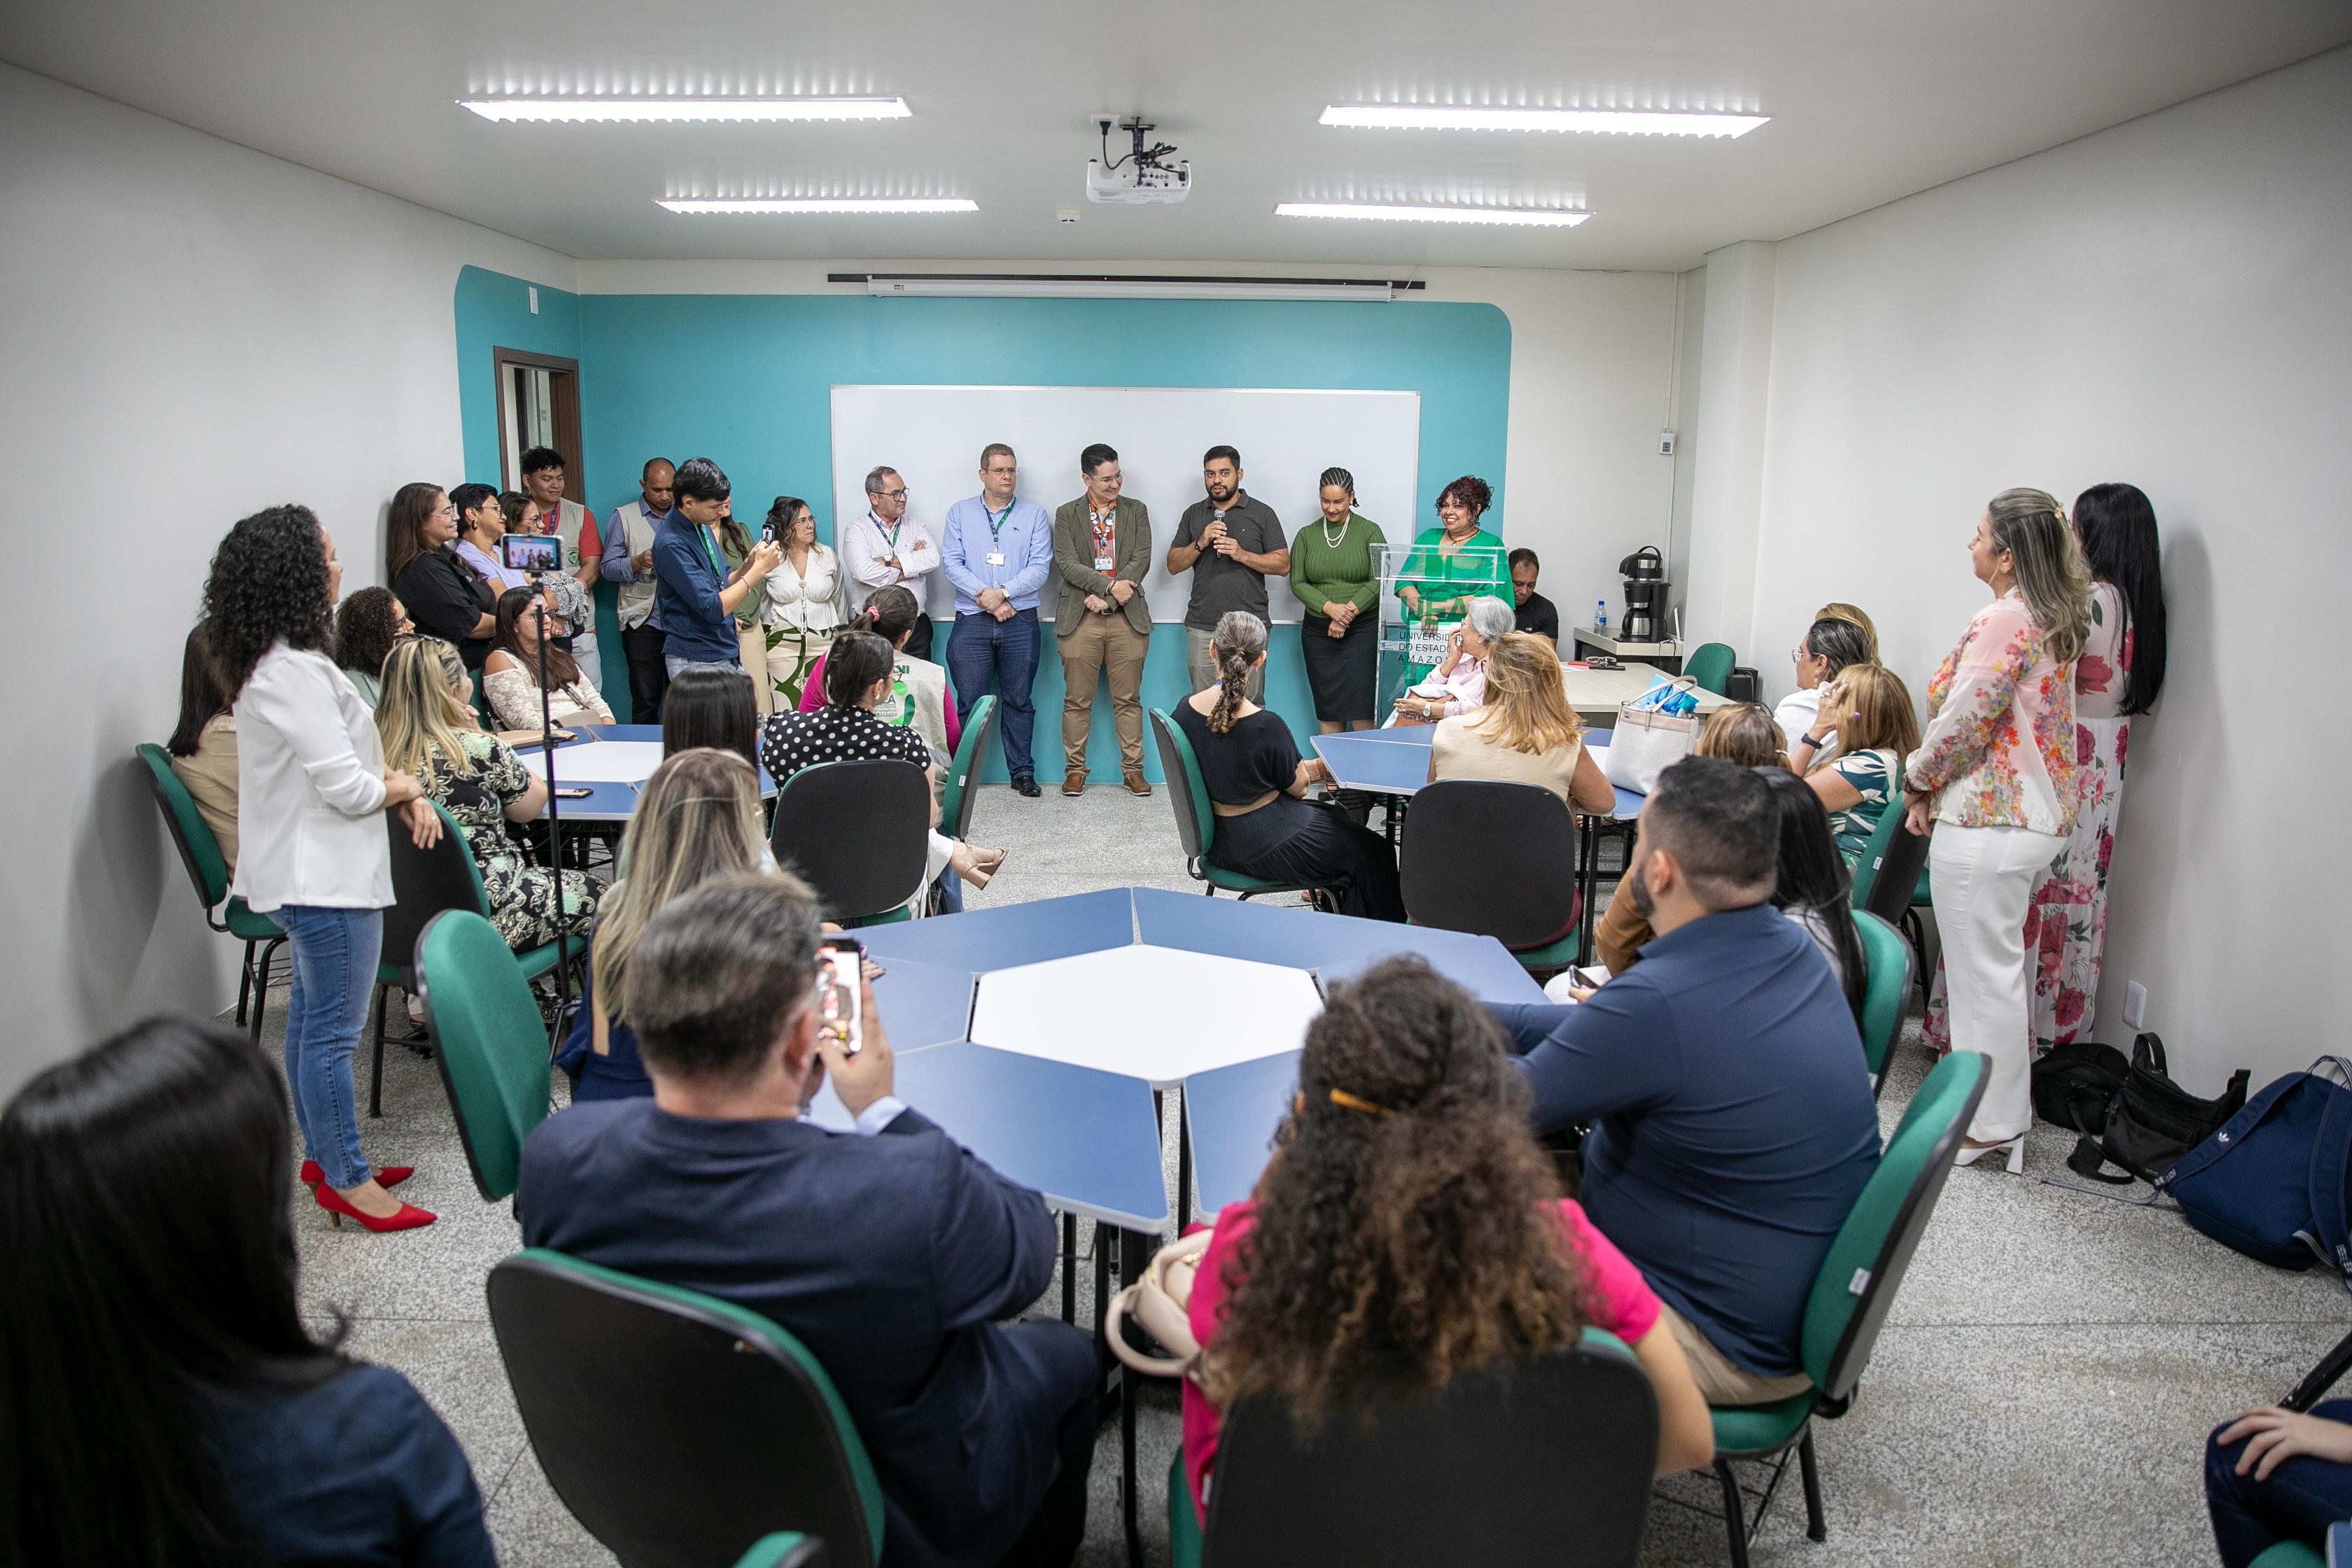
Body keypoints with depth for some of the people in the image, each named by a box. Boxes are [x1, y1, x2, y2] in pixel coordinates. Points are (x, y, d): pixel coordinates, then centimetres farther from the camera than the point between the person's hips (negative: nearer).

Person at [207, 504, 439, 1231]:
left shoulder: (274, 662, 10)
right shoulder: (293, 671, -23)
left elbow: (340, 750, 18)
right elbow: (347, 788, -24)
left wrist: (401, 791, 2)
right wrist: (405, 785, -4)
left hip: (305, 870, 11)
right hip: (326, 876, -11)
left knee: (310, 1019, 19)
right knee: (333, 1031, 0)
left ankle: (322, 1154, 32)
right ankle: (346, 1181, 11)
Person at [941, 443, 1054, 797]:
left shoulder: (1035, 515, 7)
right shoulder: (960, 512, 9)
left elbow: (1039, 567, -2)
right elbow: (951, 562, 0)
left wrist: (1003, 592, -15)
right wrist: (985, 597, -12)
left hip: (1020, 621, 0)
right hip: (972, 621, 0)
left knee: (1018, 701, 6)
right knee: (969, 702, 0)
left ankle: (1022, 772, 14)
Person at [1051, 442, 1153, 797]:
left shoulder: (1136, 511, 9)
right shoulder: (1067, 514, 6)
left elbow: (1142, 559, -1)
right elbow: (1066, 564, -5)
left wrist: (1103, 598, -11)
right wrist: (1111, 585, -17)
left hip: (1127, 619, 1)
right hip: (1080, 620, -1)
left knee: (1128, 699, 5)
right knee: (1077, 700, 4)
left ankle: (1133, 768, 13)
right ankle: (1075, 769, 13)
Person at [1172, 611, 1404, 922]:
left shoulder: (1184, 710, -7)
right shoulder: (1266, 727, -28)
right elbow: (1299, 787, -13)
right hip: (1264, 847, -8)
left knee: (1335, 816, 29)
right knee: (1374, 853, 13)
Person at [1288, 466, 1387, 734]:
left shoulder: (1369, 531, 3)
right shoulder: (1307, 536, 10)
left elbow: (1379, 580, -4)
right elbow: (1298, 583, 3)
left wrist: (1349, 611, -14)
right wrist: (1330, 608, -13)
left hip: (1362, 628, -3)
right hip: (1317, 630, 3)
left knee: (1361, 711, -9)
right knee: (1328, 711, 2)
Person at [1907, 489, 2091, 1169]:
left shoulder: (2004, 620, -19)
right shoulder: (2054, 619, 11)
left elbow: (1963, 719, -20)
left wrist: (1918, 781, -2)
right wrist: (1935, 783, 11)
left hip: (1987, 819, -10)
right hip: (2037, 812, 10)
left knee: (1984, 968, 0)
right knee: (2002, 961, 20)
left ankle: (1991, 1125, 10)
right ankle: (2004, 1104, 33)